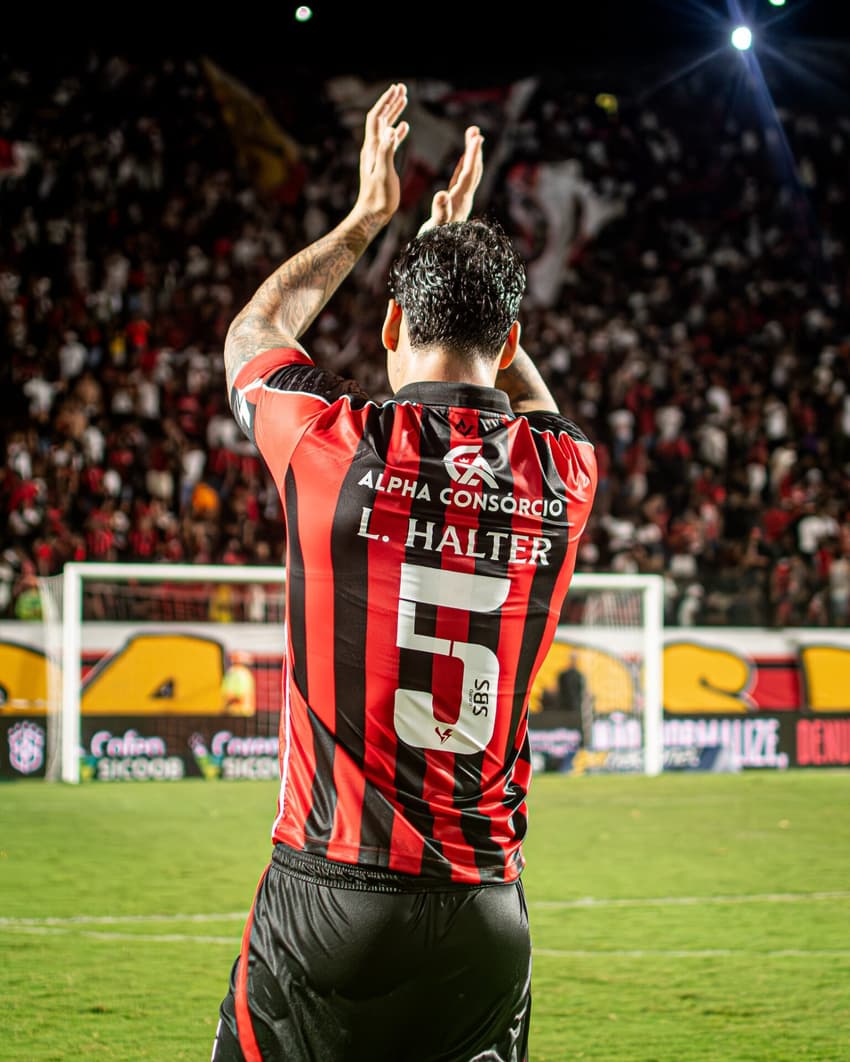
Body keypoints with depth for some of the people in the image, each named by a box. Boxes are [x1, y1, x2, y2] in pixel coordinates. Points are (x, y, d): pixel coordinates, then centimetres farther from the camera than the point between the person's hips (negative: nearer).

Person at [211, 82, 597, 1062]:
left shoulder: (333, 446, -5)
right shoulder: (563, 475, 2)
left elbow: (252, 333, 20)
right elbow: (534, 408, 31)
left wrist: (369, 216, 31)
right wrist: (461, 247, 37)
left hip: (327, 898, -3)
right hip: (486, 909, 3)